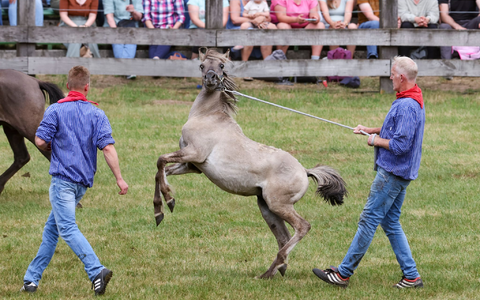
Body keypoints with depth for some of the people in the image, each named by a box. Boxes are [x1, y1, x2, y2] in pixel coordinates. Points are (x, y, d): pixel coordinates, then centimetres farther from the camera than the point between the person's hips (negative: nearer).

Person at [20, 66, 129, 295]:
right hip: (83, 181, 6)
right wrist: (119, 178, -5)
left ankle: (97, 271, -35)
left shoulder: (55, 110, -4)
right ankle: (31, 279, 20)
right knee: (51, 228, 16)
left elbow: (40, 141, -9)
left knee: (67, 229, -16)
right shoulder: (97, 114, 5)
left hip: (63, 178, -6)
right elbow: (107, 147, -5)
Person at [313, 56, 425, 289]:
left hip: (392, 173, -11)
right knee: (391, 224, 14)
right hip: (400, 173, 11)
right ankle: (411, 276, 13)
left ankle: (343, 273, 2)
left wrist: (376, 141, -11)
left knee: (369, 220, -4)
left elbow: (401, 144, -27)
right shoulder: (414, 101, 12)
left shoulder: (406, 106, -22)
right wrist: (372, 130, 16)